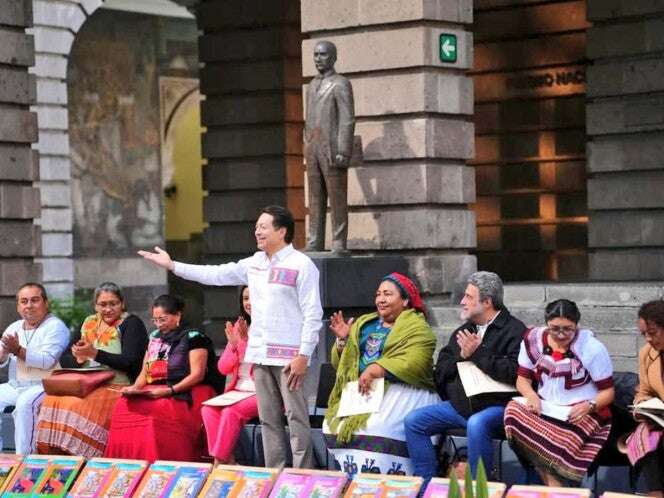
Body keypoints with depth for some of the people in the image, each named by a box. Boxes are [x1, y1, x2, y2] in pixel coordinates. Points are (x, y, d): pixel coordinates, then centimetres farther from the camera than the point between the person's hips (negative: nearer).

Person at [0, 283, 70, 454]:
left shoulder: (55, 327, -5)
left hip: (44, 386, -7)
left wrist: (18, 351, -26)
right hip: (14, 386, 7)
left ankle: (24, 457, -29)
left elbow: (48, 361, -19)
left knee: (25, 403, -34)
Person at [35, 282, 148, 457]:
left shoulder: (131, 323, 3)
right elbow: (64, 359, 17)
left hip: (116, 387, -5)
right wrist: (79, 358, -6)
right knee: (53, 401, -23)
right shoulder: (89, 323, 20)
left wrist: (95, 353, -19)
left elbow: (130, 361, -11)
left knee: (80, 406, -33)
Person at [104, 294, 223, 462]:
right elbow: (144, 373, 21)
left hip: (188, 394, -6)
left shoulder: (192, 337, 0)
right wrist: (135, 388, -1)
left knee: (158, 411, -36)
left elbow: (197, 375, -8)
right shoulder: (155, 338, 20)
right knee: (123, 407, -23)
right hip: (154, 392, 6)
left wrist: (169, 390, -19)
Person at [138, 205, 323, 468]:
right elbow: (217, 274, 17)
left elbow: (313, 314, -11)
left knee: (296, 417, -6)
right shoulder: (255, 264, 14)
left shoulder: (301, 265, -8)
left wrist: (303, 355, -17)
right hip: (260, 355, 8)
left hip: (289, 356, -8)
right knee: (268, 419, 10)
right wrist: (172, 266, 15)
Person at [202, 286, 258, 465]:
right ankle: (227, 461, -22)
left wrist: (248, 340, -23)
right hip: (238, 391, 6)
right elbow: (223, 368, 11)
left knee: (231, 411, -29)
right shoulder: (239, 326, 14)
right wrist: (233, 345, -7)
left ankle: (219, 462, -19)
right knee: (208, 409, -20)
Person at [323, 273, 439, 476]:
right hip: (360, 390, 6)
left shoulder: (417, 328, 3)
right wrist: (343, 340, 4)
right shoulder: (364, 324, 24)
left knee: (375, 429, -31)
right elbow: (342, 363, 23)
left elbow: (411, 365, -15)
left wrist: (374, 370, -24)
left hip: (400, 389, -6)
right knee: (334, 425, -18)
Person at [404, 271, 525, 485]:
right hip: (457, 405, 7)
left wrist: (478, 353, -14)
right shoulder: (463, 332, 20)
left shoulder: (514, 330, -3)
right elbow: (439, 373, 15)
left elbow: (514, 372, -20)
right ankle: (427, 484, -6)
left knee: (476, 425, -38)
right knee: (413, 421, -8)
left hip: (495, 407, -7)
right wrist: (461, 356, -3)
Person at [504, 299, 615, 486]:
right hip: (545, 412, 5)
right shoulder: (533, 339, 2)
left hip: (583, 415, -4)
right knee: (514, 410, -29)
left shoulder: (592, 348, -8)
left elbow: (608, 392, -2)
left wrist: (589, 406, -22)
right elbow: (522, 379, 11)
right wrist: (532, 396, -11)